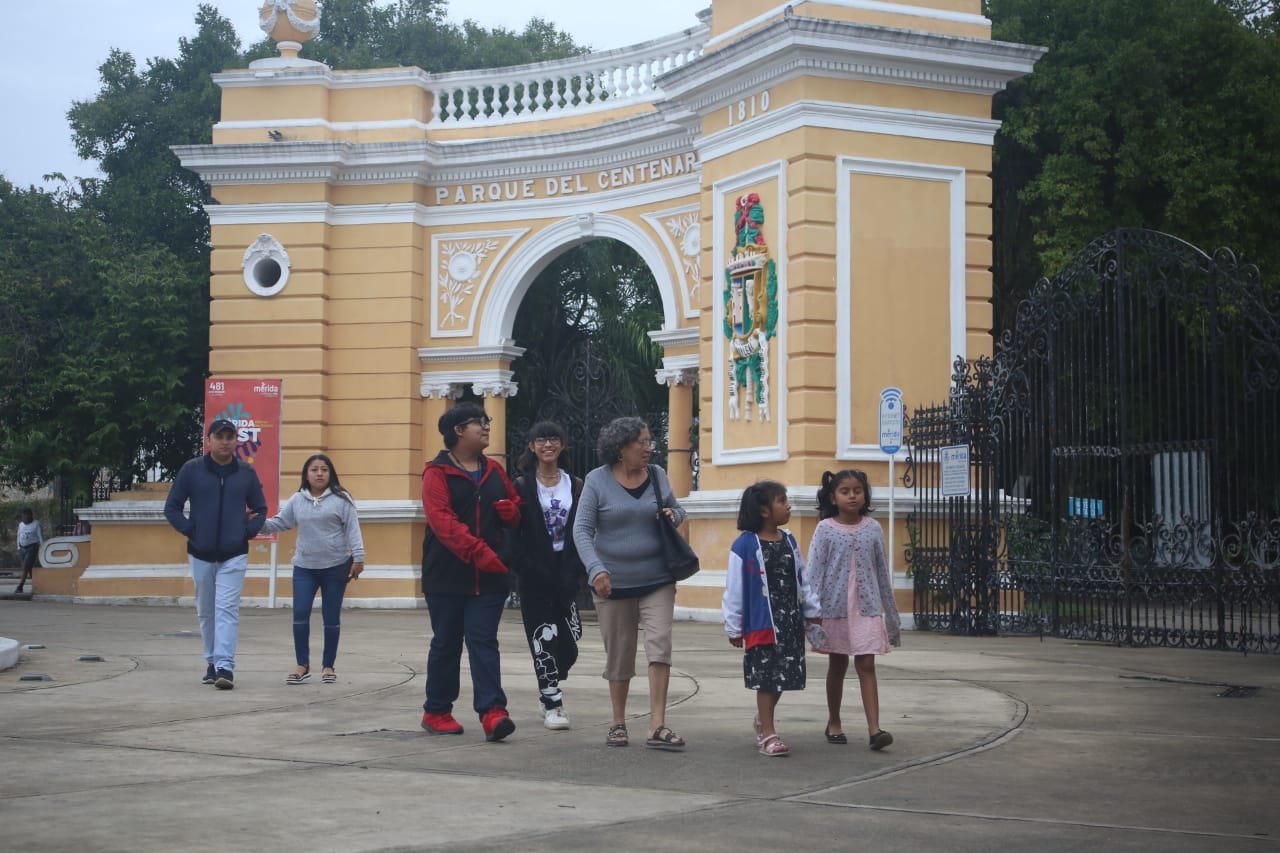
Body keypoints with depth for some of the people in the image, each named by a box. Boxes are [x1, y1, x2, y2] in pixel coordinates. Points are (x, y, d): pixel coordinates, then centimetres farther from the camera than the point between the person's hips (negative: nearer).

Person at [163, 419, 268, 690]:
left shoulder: (247, 474, 3)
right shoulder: (191, 470, 0)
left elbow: (260, 510, 12)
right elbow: (172, 507, 4)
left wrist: (248, 532, -3)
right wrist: (189, 530, -7)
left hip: (234, 555, -1)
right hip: (201, 554, 1)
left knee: (227, 610, -12)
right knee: (206, 612, 11)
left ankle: (225, 667, -18)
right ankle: (212, 662, 24)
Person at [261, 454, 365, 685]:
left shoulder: (341, 499, -4)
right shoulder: (296, 500, 6)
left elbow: (352, 528, -7)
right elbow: (280, 523, 8)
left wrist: (358, 557, -13)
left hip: (335, 567, -3)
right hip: (304, 567, 3)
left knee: (331, 617, 5)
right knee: (300, 614, -4)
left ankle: (328, 666, 16)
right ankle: (303, 666, 6)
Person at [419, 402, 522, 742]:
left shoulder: (494, 471, 13)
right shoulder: (437, 473, -5)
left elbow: (516, 513, 22)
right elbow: (442, 521, -19)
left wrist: (511, 510, -4)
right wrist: (479, 551, -29)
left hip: (490, 576, 4)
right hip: (447, 574, -4)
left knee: (484, 642, -5)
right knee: (446, 644, 7)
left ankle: (492, 712, -13)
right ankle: (436, 712, 19)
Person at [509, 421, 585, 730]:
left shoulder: (576, 485, 7)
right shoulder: (522, 486, -1)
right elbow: (513, 534, -4)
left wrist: (575, 571, -7)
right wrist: (529, 570, -14)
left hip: (566, 574, 3)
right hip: (535, 576, -2)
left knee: (570, 641, 1)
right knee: (543, 638, -3)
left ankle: (549, 687, 28)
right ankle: (552, 704, 6)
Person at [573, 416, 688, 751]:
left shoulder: (657, 475, 5)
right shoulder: (597, 481, -4)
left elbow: (676, 507, 20)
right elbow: (582, 529, -7)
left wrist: (674, 515, -5)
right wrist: (596, 569, -20)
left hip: (657, 580, 2)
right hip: (613, 583, -2)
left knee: (660, 645, -11)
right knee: (619, 654, 8)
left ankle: (657, 726, -11)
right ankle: (618, 722, 24)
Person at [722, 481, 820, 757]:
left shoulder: (789, 541, 8)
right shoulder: (745, 545, -11)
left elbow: (802, 579, 15)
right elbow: (734, 588, -9)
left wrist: (812, 610, 15)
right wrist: (734, 628, -8)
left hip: (790, 622, 6)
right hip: (761, 624, -6)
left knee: (785, 676, 10)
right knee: (766, 678, -2)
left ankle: (762, 719, 33)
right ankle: (767, 734, 7)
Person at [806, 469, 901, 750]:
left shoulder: (873, 529, 3)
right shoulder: (825, 529, -4)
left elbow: (882, 573, 8)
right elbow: (815, 572, -6)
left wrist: (892, 614, 11)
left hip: (867, 608, 1)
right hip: (835, 607, -1)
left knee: (866, 665, -6)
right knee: (837, 666, 11)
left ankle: (874, 729, -12)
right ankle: (834, 723, 26)